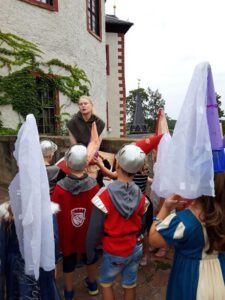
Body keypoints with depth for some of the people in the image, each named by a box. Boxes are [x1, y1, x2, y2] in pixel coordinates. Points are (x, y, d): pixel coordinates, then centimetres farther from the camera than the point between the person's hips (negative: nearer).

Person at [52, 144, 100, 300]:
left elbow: (54, 215, -15)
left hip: (67, 233, -1)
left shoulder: (59, 188, -26)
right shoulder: (94, 186, -22)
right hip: (88, 233, 1)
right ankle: (92, 284, 50)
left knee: (68, 262, 22)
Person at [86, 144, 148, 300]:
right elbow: (141, 224, 1)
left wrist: (90, 252, -4)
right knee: (130, 285, 21)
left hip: (114, 252, -3)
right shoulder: (141, 196, -10)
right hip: (135, 249, 4)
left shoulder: (105, 195, -24)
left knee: (106, 283, 21)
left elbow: (95, 229, -18)